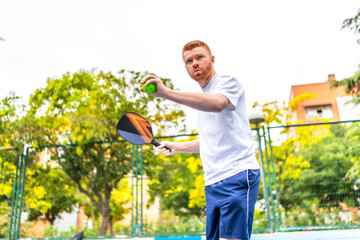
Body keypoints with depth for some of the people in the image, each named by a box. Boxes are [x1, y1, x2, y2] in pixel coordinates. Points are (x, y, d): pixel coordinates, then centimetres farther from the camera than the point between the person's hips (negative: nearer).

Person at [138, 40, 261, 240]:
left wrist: (166, 92, -36)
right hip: (212, 184, 9)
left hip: (237, 175, -8)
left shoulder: (228, 82, -3)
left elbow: (217, 104, -30)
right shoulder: (201, 98, 23)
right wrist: (177, 147, 27)